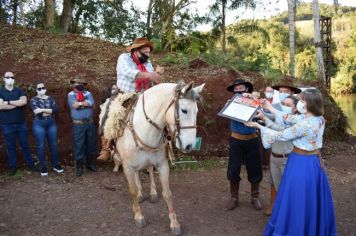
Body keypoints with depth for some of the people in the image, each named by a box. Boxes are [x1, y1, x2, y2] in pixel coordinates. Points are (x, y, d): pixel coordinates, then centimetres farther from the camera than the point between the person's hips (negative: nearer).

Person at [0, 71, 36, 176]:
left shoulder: (19, 91, 7)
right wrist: (17, 103, -11)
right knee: (10, 146, 7)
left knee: (25, 144, 8)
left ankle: (30, 164, 18)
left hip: (21, 123, 1)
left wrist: (9, 102, -13)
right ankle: (12, 166, 18)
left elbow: (24, 101, -12)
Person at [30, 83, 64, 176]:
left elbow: (55, 109, -8)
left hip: (51, 124, 3)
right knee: (41, 146, 1)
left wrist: (43, 110, -17)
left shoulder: (50, 99, 9)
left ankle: (56, 165, 18)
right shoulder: (33, 100, 0)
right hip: (39, 124, -3)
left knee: (53, 144, 7)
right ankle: (43, 167, 12)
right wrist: (49, 111, -11)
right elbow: (37, 111, -16)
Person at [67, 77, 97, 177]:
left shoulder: (88, 93, 10)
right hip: (78, 124, -3)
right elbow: (74, 105, -15)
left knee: (91, 143, 11)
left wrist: (80, 103, -13)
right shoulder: (71, 94, 2)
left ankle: (90, 163, 27)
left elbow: (91, 103, -9)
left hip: (90, 122, 4)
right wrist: (86, 103, -6)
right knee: (78, 144, 0)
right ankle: (79, 167, 11)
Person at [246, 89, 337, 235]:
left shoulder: (305, 124, -26)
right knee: (312, 200, 22)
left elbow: (281, 136, -16)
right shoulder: (318, 118, -2)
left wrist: (258, 126, -9)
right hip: (314, 162, 8)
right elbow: (288, 119, 3)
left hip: (301, 164, -8)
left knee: (298, 201, 7)